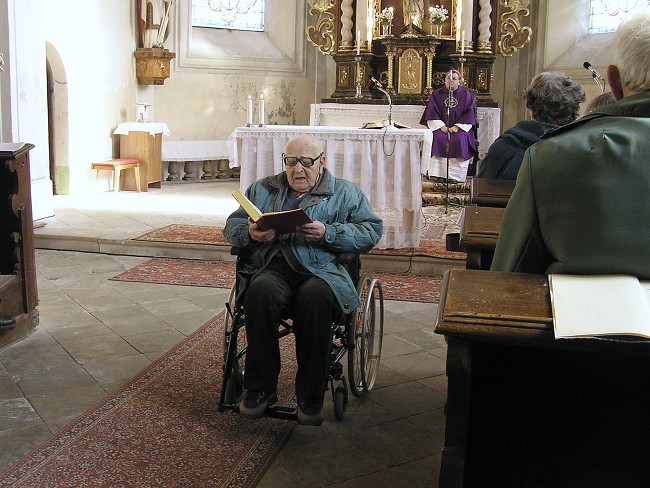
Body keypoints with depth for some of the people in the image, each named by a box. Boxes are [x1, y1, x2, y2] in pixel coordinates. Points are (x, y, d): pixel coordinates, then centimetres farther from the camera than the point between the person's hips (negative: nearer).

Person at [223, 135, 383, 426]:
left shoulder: (345, 193, 17)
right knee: (261, 293, -34)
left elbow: (371, 231, 5)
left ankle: (310, 396, -23)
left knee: (315, 298, -37)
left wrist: (327, 234, -10)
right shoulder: (262, 189, 26)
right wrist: (250, 233, -2)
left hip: (321, 269, -2)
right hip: (272, 268, 2)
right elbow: (232, 225, 22)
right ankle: (260, 389, -22)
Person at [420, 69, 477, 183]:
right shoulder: (436, 94, 11)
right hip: (440, 127, 0)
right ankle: (440, 175, -28)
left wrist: (457, 127, -12)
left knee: (460, 140, -31)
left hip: (460, 128, 0)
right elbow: (432, 114, 4)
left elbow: (469, 114, 2)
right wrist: (441, 126, -11)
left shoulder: (466, 95, 9)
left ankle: (455, 176, -25)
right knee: (438, 138, -31)